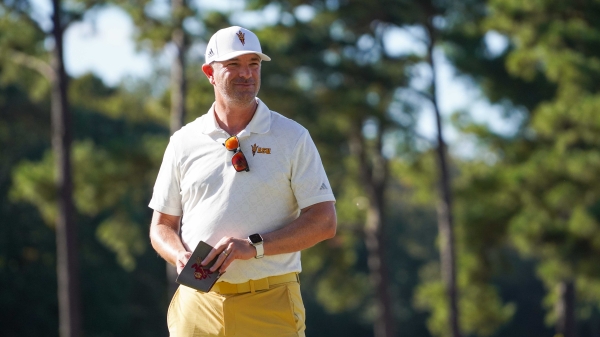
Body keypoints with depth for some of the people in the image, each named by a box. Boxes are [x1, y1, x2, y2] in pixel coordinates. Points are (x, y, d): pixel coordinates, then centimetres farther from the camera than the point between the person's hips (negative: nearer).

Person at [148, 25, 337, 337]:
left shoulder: (293, 138, 5)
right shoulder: (184, 142, 12)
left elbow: (324, 222, -1)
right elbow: (162, 225, 15)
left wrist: (255, 245, -13)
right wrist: (181, 256, -8)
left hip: (271, 309, -2)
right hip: (198, 306, 2)